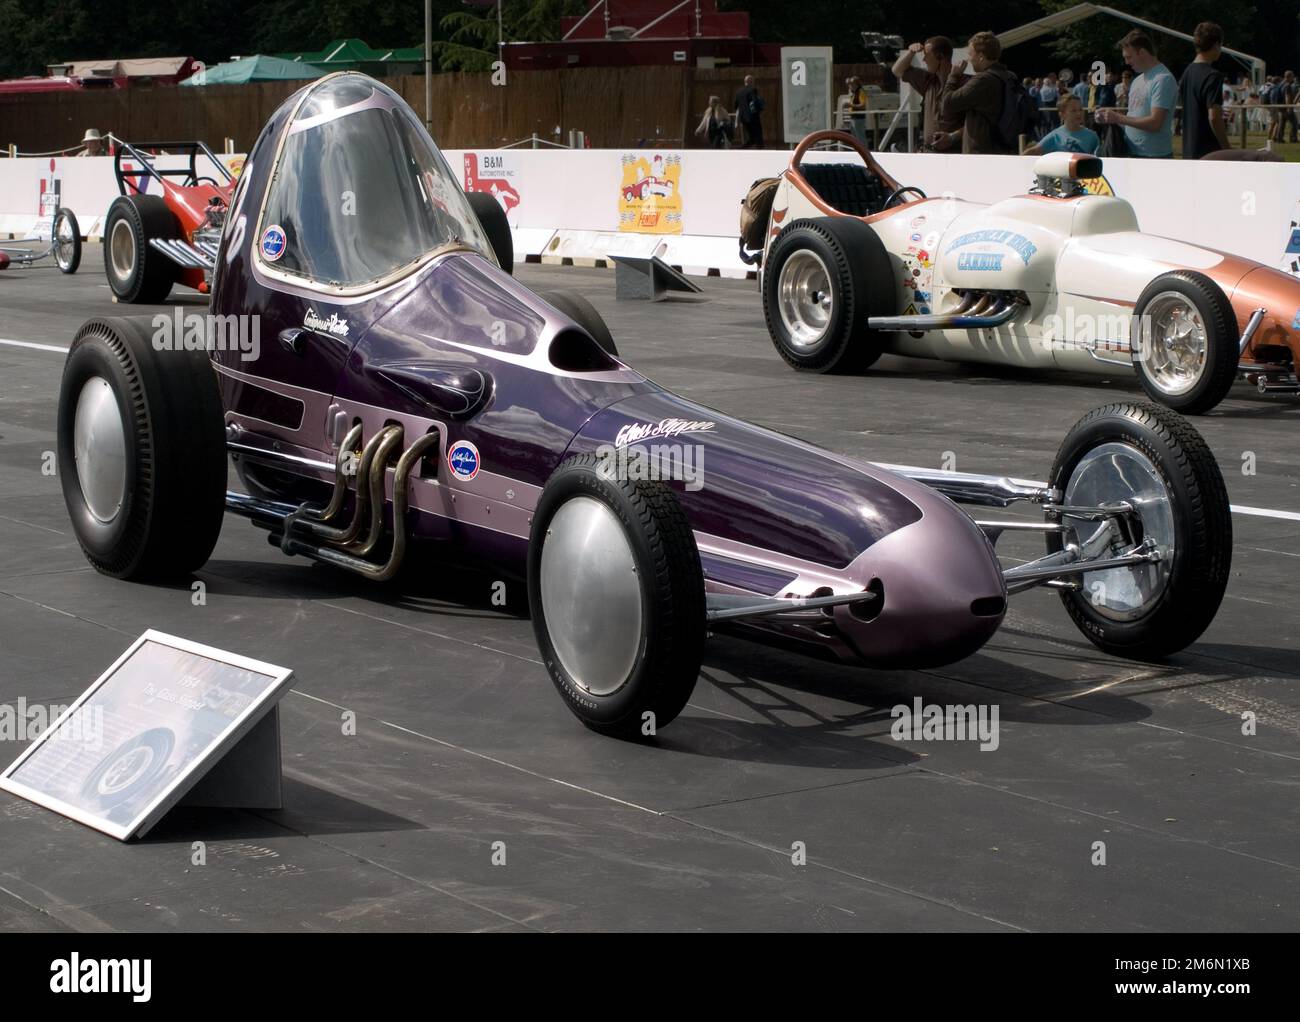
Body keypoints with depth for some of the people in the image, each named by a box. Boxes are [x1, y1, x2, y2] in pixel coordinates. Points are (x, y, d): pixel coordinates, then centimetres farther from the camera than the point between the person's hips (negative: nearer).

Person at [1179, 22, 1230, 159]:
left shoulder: (1187, 72, 11)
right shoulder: (1212, 76, -16)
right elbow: (1214, 117, -21)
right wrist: (1227, 148, -14)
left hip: (1189, 152, 9)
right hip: (1208, 152, -9)